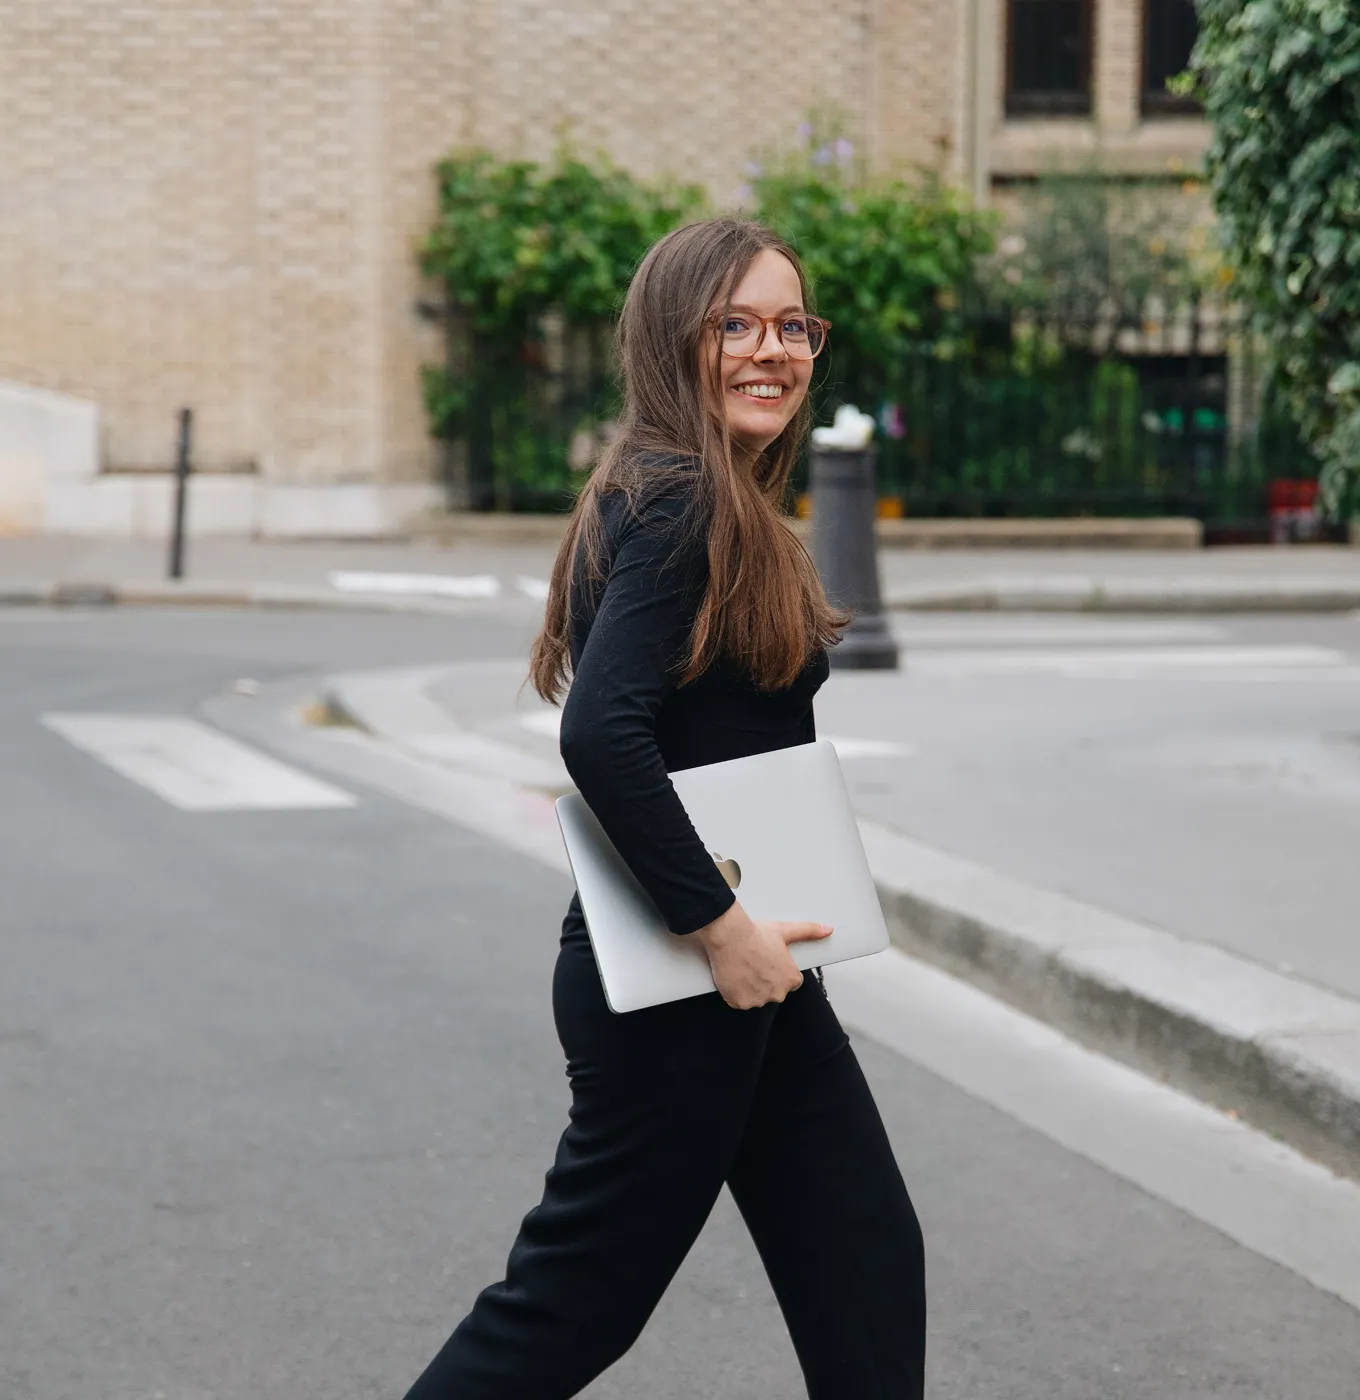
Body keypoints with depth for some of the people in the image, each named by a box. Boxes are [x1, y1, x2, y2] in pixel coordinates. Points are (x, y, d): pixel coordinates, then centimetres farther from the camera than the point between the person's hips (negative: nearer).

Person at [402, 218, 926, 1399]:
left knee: (864, 1267, 13)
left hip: (749, 976, 10)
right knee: (576, 1302, 1)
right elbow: (601, 733, -29)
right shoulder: (677, 508, -17)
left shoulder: (715, 509, 13)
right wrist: (720, 927, -24)